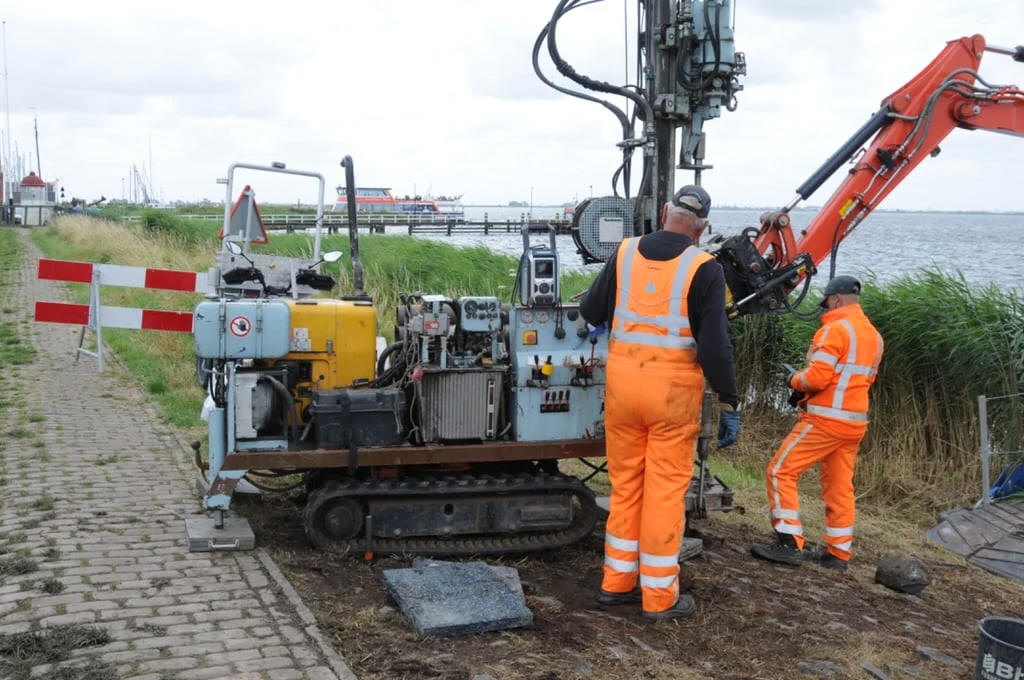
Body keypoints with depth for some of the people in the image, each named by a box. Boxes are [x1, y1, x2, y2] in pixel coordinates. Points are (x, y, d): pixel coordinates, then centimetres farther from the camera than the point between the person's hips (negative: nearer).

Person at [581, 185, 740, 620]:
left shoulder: (625, 253, 2)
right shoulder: (703, 269, -8)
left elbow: (590, 313, 8)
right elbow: (714, 345, -12)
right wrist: (730, 404, -4)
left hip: (622, 381, 4)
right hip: (673, 389, -3)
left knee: (625, 483, 16)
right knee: (666, 490, 5)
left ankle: (617, 581, 24)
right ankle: (659, 596, 13)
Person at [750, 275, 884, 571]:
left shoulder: (835, 329, -13)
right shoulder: (874, 336, 15)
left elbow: (817, 377, -21)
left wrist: (795, 380, 1)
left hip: (826, 419, -9)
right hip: (855, 422, 9)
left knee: (780, 472, -4)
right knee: (840, 488, 12)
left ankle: (790, 543, -9)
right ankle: (838, 553, 15)